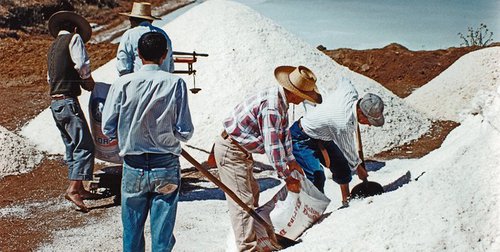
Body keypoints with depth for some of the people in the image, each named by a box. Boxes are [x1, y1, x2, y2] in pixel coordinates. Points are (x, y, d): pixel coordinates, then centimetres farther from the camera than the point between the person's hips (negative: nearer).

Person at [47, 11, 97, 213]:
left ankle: (79, 188, 22)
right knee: (85, 146, -11)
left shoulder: (53, 46, 22)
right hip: (68, 101, -9)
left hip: (54, 103, 9)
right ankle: (73, 188, -21)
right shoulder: (74, 38, -3)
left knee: (72, 147, 15)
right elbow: (82, 64, -16)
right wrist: (88, 80, 3)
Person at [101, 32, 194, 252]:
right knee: (163, 232, 9)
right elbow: (185, 133, -9)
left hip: (134, 167, 1)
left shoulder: (123, 83, -7)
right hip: (166, 167, 0)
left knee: (132, 229, 15)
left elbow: (108, 129, -5)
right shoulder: (175, 83, -8)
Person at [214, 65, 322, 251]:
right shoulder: (271, 106, -30)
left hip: (240, 150, 11)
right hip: (230, 151, -11)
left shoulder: (281, 99, 2)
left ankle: (254, 235, 35)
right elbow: (272, 146, -29)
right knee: (243, 201, -11)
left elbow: (283, 132, 14)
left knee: (252, 193, 22)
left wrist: (291, 161, 16)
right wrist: (287, 178, -20)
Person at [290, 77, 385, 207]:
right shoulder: (344, 124, -36)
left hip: (319, 136, 9)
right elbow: (348, 150, -17)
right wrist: (358, 168, 1)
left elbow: (344, 81, 11)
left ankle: (346, 201, 27)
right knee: (317, 176, -25)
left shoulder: (349, 91, -17)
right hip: (301, 139, -9)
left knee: (341, 165, 12)